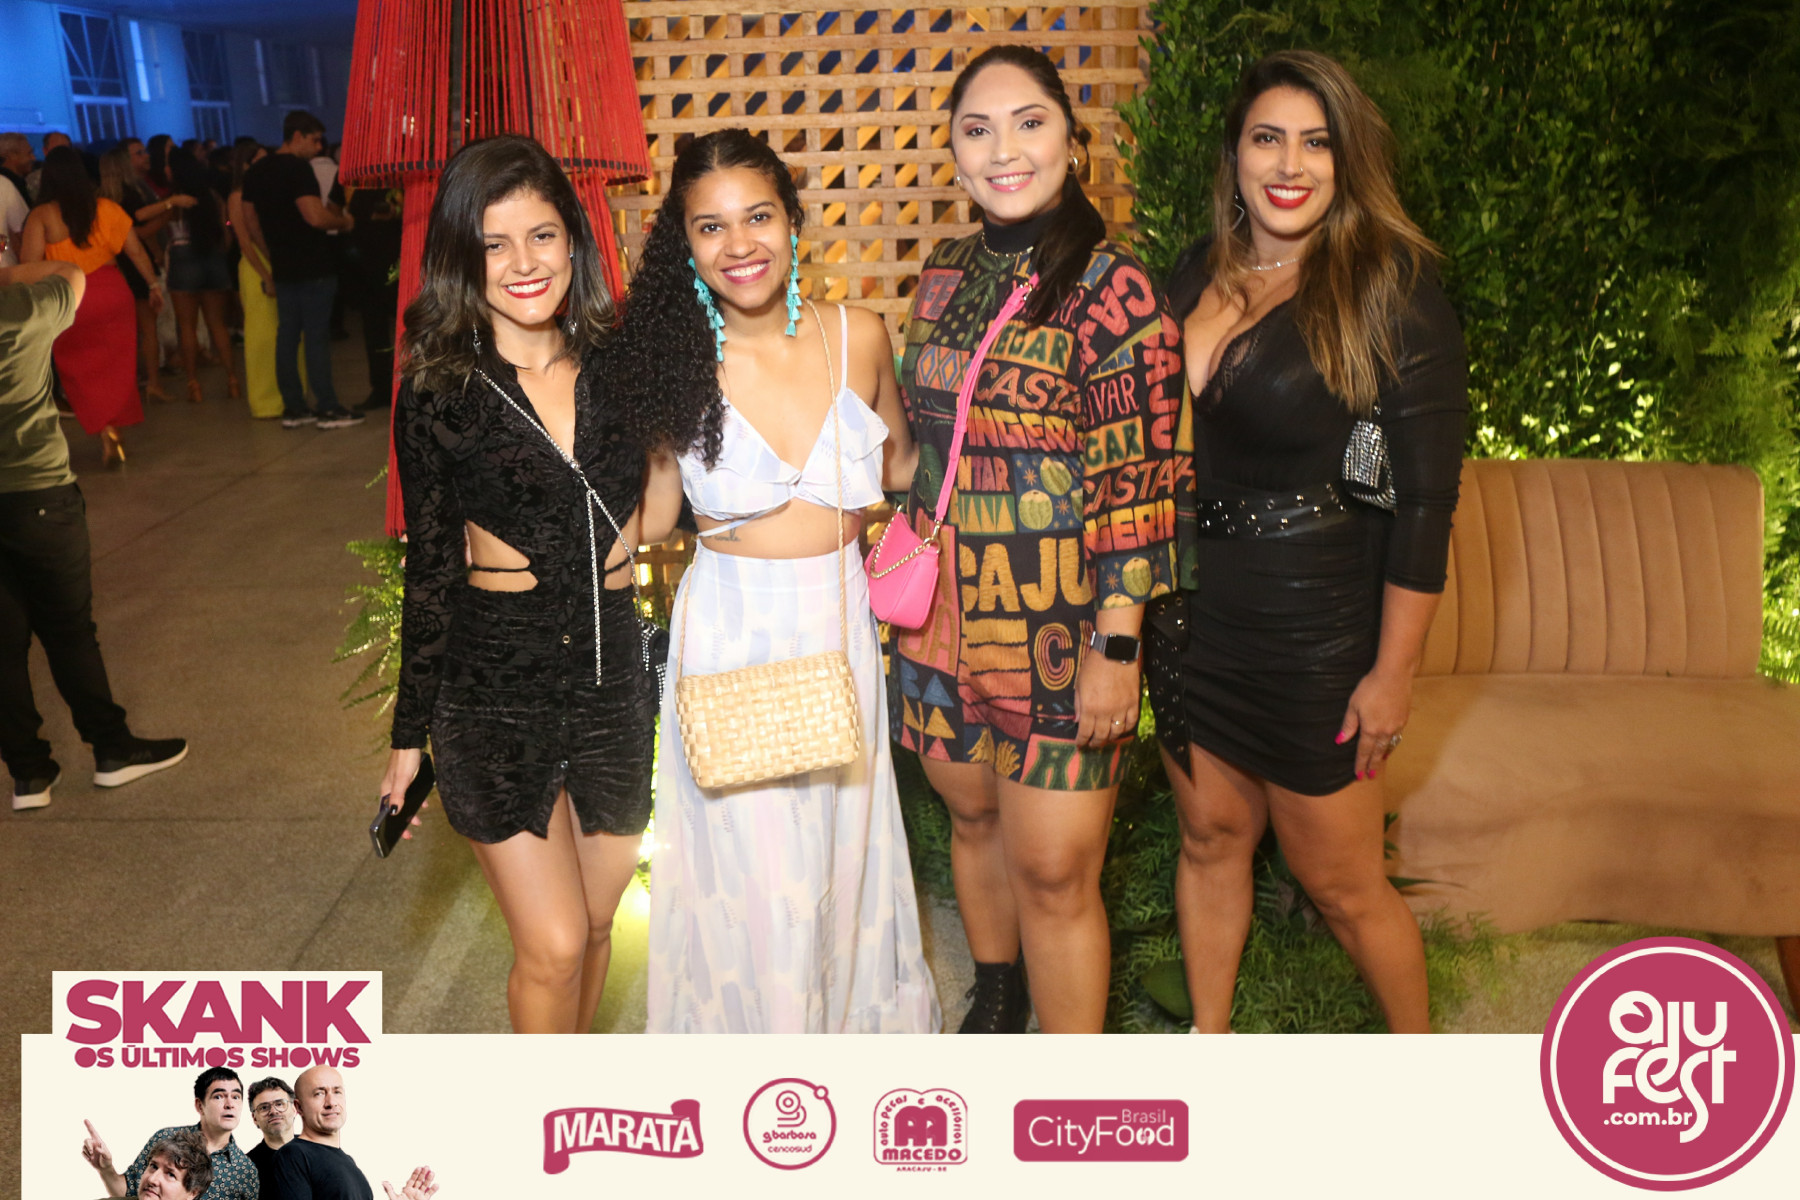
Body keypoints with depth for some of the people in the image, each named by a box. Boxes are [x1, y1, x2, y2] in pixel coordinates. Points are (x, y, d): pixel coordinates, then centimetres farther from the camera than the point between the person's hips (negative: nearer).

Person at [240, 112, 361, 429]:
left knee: (287, 335, 9)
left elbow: (251, 225, 17)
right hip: (313, 267, -8)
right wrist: (344, 221, -5)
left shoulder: (255, 173, 13)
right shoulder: (297, 169, -13)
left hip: (283, 268, 8)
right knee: (317, 337, -5)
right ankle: (328, 409, -2)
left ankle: (292, 408, 12)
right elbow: (316, 217, -23)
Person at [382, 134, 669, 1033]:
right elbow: (430, 571, -1)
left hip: (612, 672, 4)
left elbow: (660, 512, 15)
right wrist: (410, 733, 3)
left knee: (593, 926, 16)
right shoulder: (440, 393, -7)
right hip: (494, 682, -3)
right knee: (552, 945, -3)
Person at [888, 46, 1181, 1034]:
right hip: (943, 611, 6)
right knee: (973, 816, 21)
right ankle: (994, 1003, 46)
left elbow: (1141, 487, -14)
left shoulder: (1111, 288, -12)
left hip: (1059, 624, -6)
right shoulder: (946, 276, 7)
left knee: (1053, 870, 0)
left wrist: (1116, 646, -16)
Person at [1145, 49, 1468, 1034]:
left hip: (1313, 622, -5)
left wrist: (1393, 674, -12)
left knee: (1339, 880, 8)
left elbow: (1427, 496, -12)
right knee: (1210, 837, 18)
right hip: (1189, 610, 5)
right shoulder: (1196, 276, 4)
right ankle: (1208, 1039, 38)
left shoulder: (1390, 292, -12)